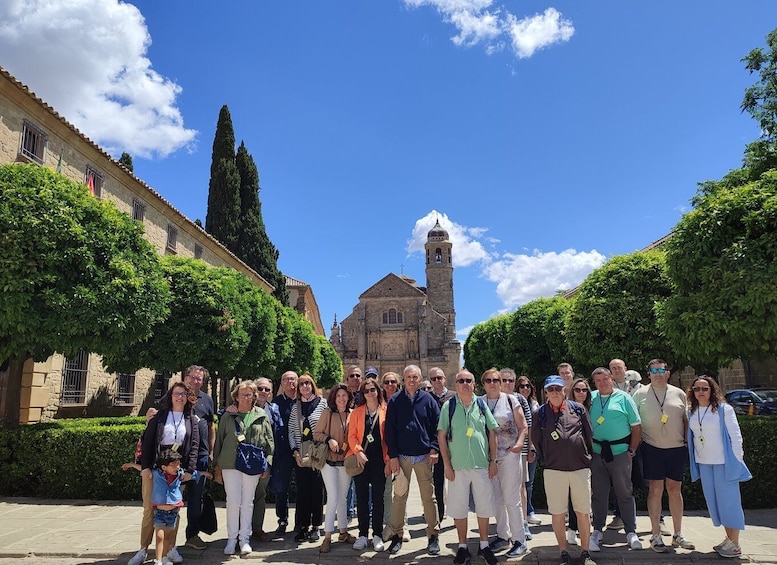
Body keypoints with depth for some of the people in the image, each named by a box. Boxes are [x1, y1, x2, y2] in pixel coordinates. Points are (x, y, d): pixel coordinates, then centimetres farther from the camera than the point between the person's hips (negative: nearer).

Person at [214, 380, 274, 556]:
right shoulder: (227, 416, 5)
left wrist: (267, 464, 1)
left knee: (247, 502, 7)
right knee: (233, 501, 1)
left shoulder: (262, 416, 4)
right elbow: (219, 441, 8)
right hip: (230, 464, 0)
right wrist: (217, 466, 6)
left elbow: (269, 441, 6)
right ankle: (232, 538, 15)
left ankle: (244, 538, 19)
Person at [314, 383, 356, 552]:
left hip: (346, 461, 3)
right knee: (333, 498, -8)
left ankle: (343, 532, 26)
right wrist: (329, 439, -19)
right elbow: (316, 433, -4)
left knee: (342, 498, 13)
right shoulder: (328, 412, -6)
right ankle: (327, 537, 1)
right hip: (329, 460, -3)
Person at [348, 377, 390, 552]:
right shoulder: (356, 412, 6)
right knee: (361, 497, 6)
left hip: (379, 460, -1)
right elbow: (352, 435, 2)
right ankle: (363, 534, 16)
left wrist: (388, 460, -6)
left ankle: (377, 535, 16)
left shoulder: (386, 411, 1)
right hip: (361, 460, 1)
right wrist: (358, 451, -14)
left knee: (378, 497, 5)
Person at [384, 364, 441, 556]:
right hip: (402, 457, 0)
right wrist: (393, 456, -4)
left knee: (428, 497, 6)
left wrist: (434, 449, -7)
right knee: (399, 496, 5)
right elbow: (389, 430, 1)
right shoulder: (395, 401, 2)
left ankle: (433, 535, 17)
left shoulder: (428, 399, 2)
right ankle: (396, 535, 17)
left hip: (424, 456, 0)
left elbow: (437, 426, 3)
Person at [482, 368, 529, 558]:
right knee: (496, 498, 12)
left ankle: (520, 540, 11)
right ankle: (503, 535, 27)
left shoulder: (510, 400, -1)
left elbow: (523, 427, 0)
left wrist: (519, 443, -16)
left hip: (510, 454, -3)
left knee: (511, 498, -2)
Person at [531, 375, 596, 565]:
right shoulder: (540, 413, -1)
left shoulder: (578, 409, 2)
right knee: (557, 513, 5)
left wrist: (587, 456, 13)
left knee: (583, 512, 8)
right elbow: (536, 440, 6)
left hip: (581, 468, 1)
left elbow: (589, 434, 10)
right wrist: (547, 460, 9)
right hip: (554, 470, -1)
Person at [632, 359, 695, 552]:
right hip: (652, 449, -2)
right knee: (655, 490, 1)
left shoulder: (679, 394, 6)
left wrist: (688, 442, 6)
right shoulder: (640, 394, 0)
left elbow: (686, 420, 12)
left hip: (677, 449, 2)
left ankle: (678, 535, 23)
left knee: (675, 490, 11)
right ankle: (655, 536, 10)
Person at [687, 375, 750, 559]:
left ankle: (735, 545, 10)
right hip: (703, 463, 5)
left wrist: (737, 461, -10)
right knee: (714, 502, 11)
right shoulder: (691, 412, 5)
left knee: (728, 501, 0)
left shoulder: (724, 409, -8)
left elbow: (735, 436, -8)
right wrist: (693, 463, 9)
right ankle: (728, 538, 25)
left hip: (724, 463, -5)